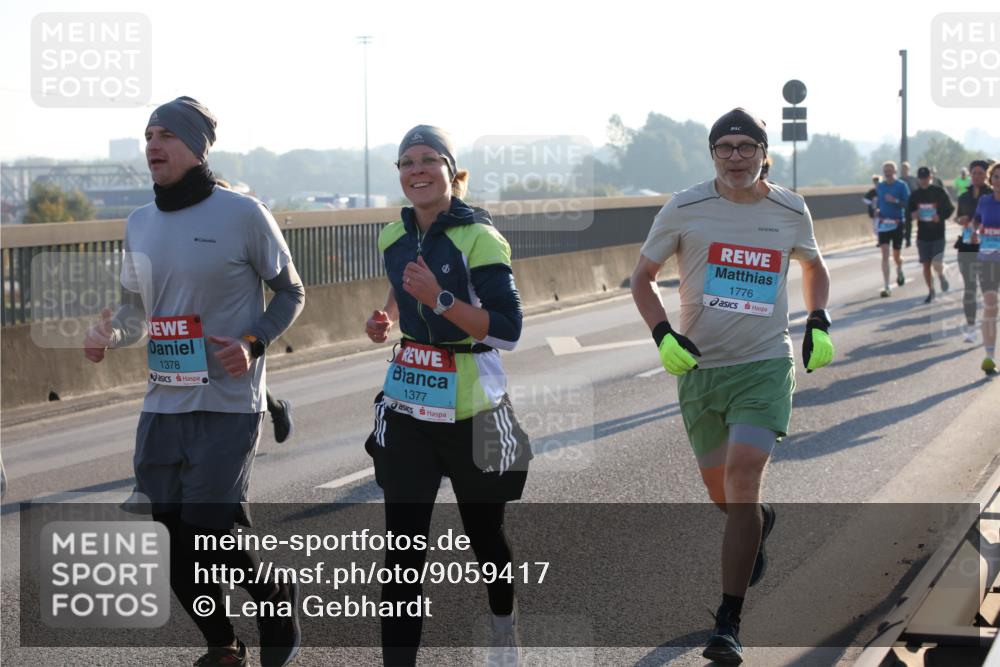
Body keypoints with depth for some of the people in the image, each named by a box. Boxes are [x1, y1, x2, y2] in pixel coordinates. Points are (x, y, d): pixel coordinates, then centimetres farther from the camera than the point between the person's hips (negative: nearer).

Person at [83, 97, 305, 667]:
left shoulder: (242, 213, -7)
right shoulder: (140, 223, 10)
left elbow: (291, 294, 1)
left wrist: (254, 342, -15)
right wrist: (110, 335, -3)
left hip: (228, 404, -6)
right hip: (163, 404, 6)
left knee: (211, 530, -12)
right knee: (173, 540, 6)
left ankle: (279, 601, 17)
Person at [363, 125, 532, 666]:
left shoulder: (479, 237, -14)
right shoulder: (394, 237, 4)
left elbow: (507, 330, -19)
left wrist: (440, 300, -29)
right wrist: (387, 318, 5)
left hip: (470, 412, -4)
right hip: (407, 410, 4)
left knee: (484, 533, 15)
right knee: (403, 550, -4)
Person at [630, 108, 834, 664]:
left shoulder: (791, 211, 1)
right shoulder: (685, 210, -4)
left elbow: (814, 266, 21)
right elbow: (643, 276, 6)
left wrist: (819, 324, 6)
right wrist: (663, 335, -9)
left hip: (765, 365, -1)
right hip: (698, 367, 1)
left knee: (742, 480, -17)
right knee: (723, 495, 12)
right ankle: (762, 523, 51)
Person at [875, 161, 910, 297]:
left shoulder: (901, 186, -5)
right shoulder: (879, 187, 7)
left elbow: (908, 204, -11)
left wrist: (895, 201, -24)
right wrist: (878, 211, 6)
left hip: (897, 223, -2)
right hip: (883, 223, 2)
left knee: (896, 256, 9)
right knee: (885, 254, -9)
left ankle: (899, 271, 46)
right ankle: (886, 287, -11)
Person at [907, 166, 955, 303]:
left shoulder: (939, 192, -4)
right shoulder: (915, 195, 5)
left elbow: (950, 209, -1)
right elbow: (909, 211, 12)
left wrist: (941, 216, -19)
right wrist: (912, 215, -11)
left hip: (938, 235, -3)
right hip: (922, 235, 3)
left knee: (937, 264, -13)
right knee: (926, 265, 5)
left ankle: (941, 276, 21)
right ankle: (931, 291, 19)